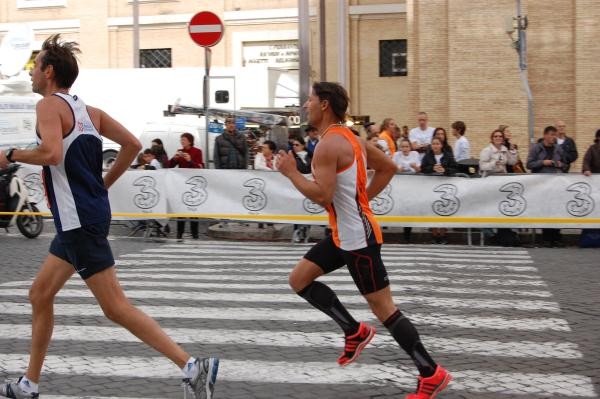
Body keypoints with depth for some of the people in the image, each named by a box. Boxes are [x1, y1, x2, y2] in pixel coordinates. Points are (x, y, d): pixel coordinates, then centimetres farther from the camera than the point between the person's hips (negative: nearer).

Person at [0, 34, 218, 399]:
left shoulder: (49, 105, -9)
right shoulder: (88, 110, 14)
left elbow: (51, 153, -26)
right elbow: (132, 144, 12)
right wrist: (104, 184, 19)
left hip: (80, 221, -10)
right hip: (80, 218, 10)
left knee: (116, 307, -9)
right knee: (40, 295, 18)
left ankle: (193, 366, -13)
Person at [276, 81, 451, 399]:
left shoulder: (329, 144, -19)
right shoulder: (349, 137, 11)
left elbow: (322, 196, -27)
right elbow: (388, 168, 19)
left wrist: (290, 172, -15)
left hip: (357, 236, -10)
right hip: (345, 233, 10)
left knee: (383, 307, -4)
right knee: (299, 280, 13)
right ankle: (355, 331, 15)